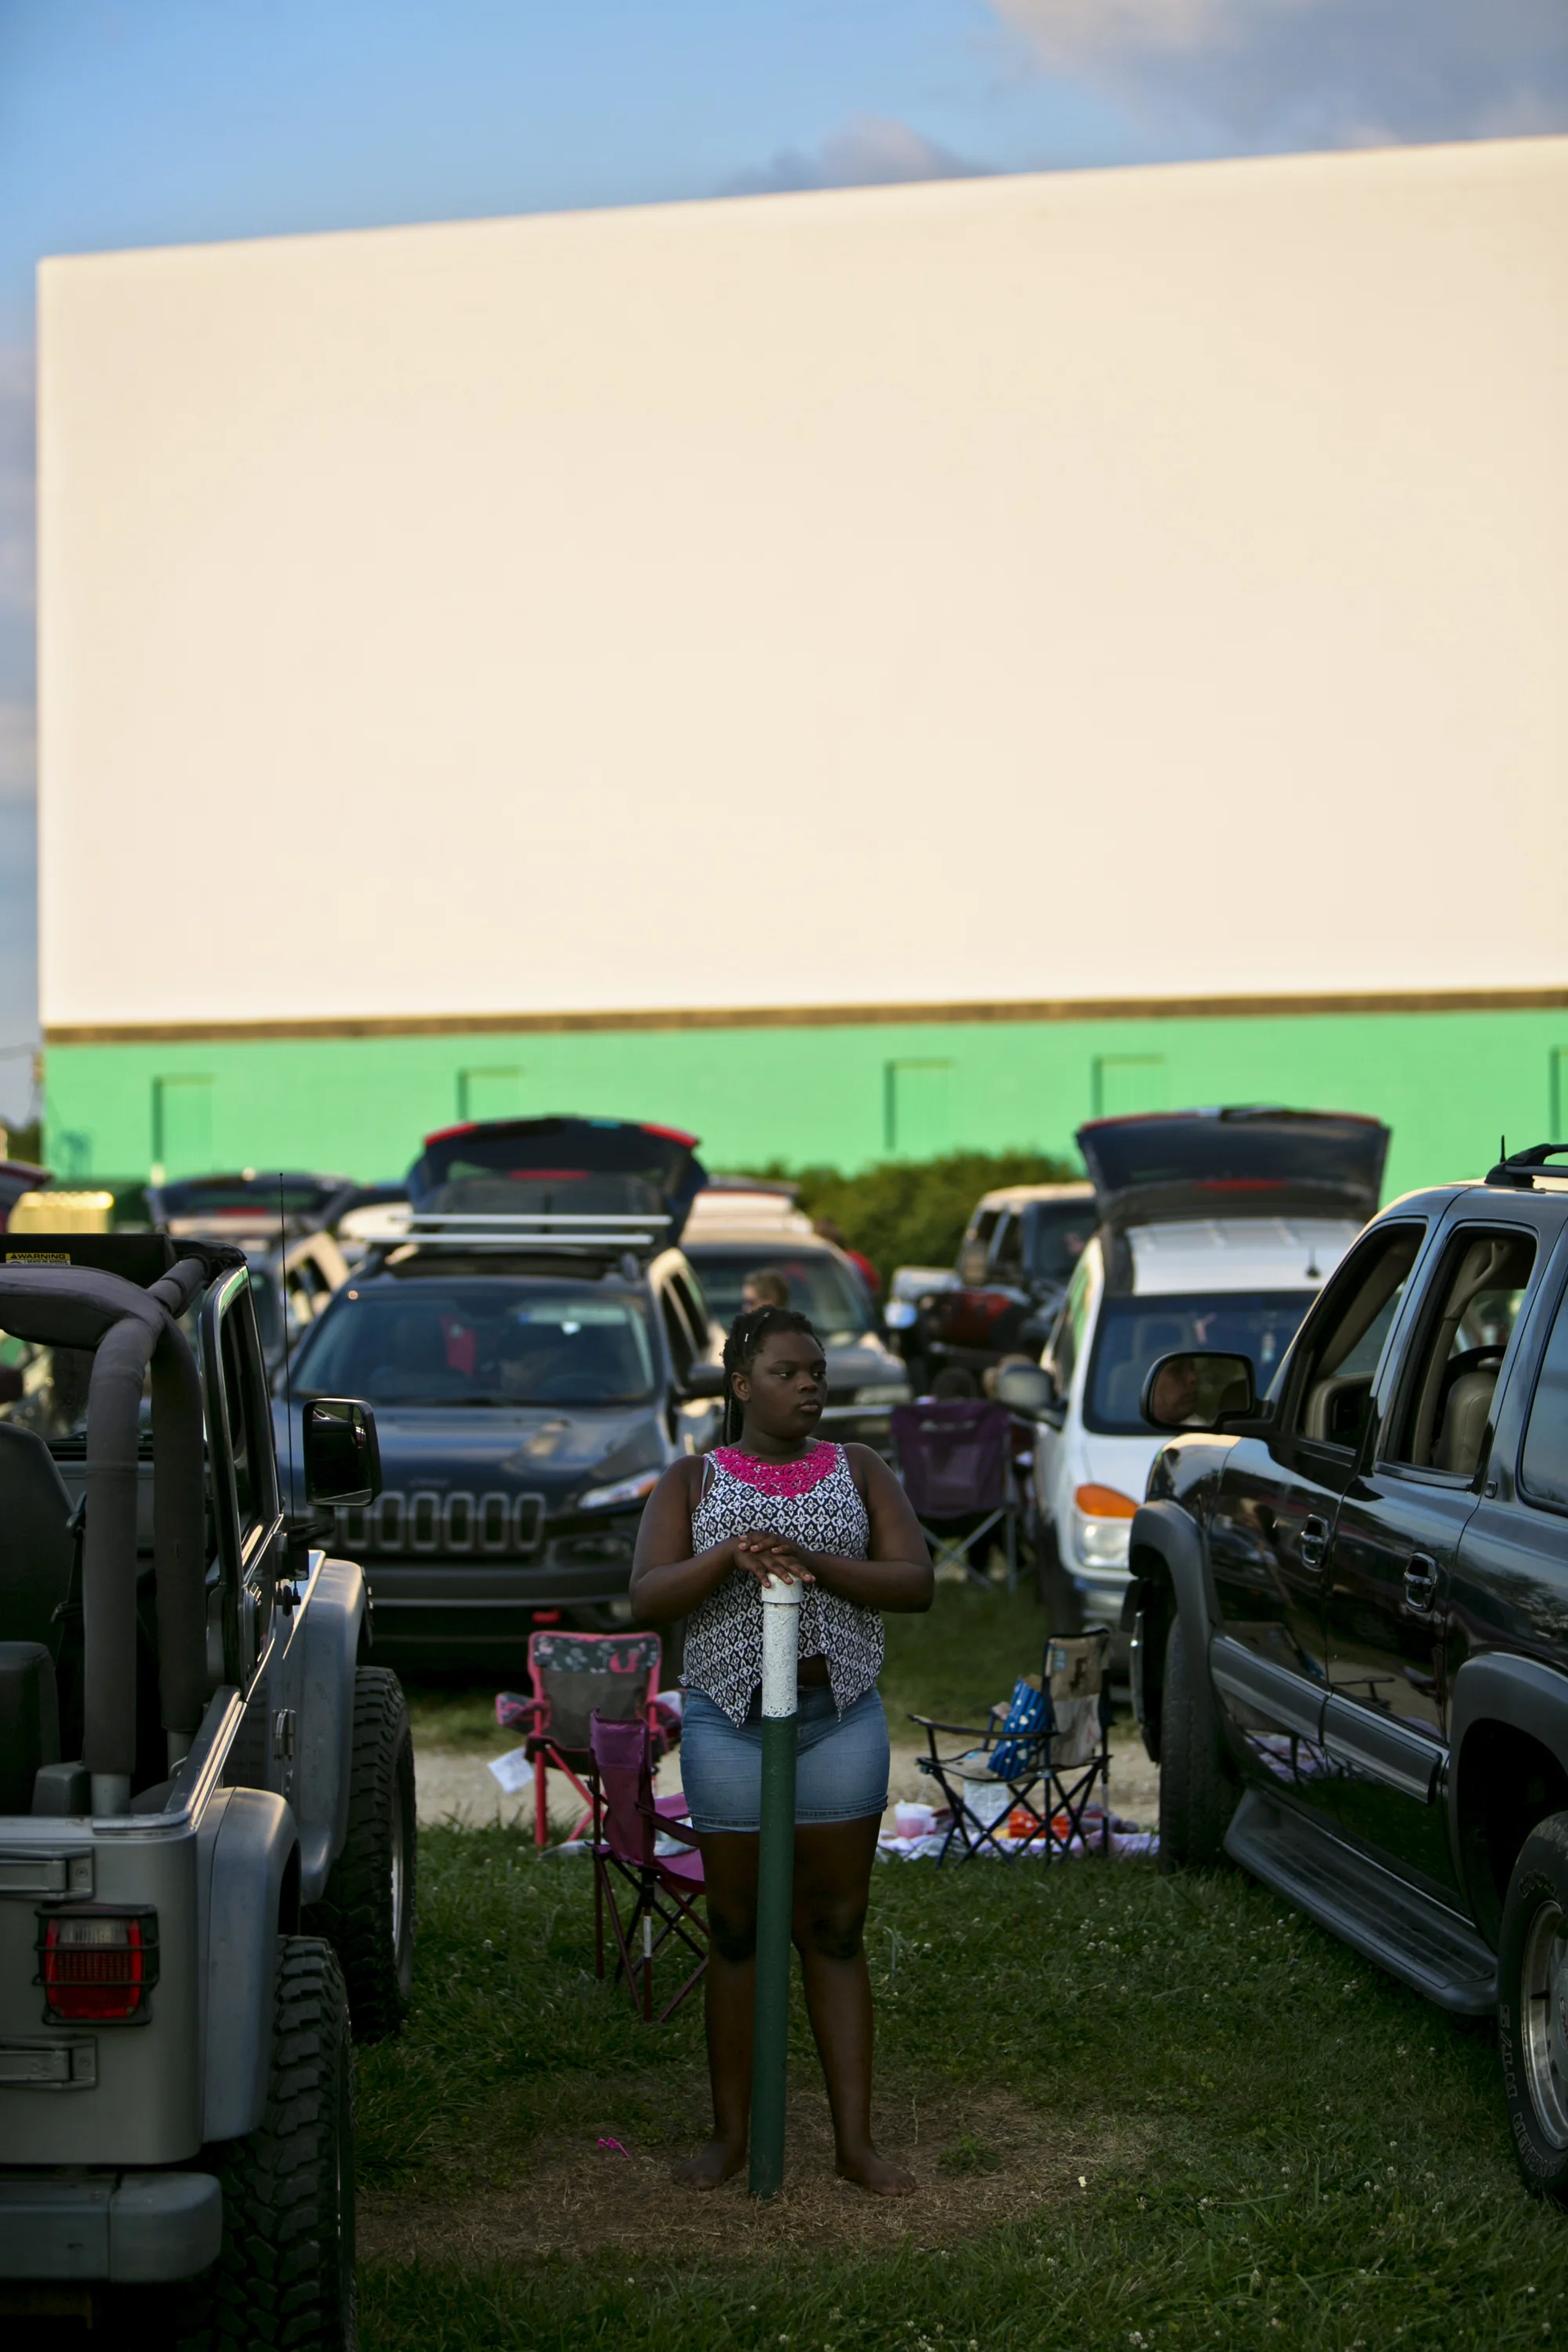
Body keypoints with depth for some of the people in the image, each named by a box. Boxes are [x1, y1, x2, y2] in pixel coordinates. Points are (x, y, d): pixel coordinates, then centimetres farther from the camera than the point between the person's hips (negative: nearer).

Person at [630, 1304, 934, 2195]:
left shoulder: (860, 1472, 8)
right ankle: (732, 2133, 14)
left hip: (842, 1719, 1)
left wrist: (815, 1564, -18)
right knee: (738, 1931, 5)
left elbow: (916, 1582, -3)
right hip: (731, 1721, -1)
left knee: (836, 1931, 3)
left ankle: (856, 2138, 6)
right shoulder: (692, 1481, 6)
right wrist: (728, 1556, -23)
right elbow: (648, 1598, -5)